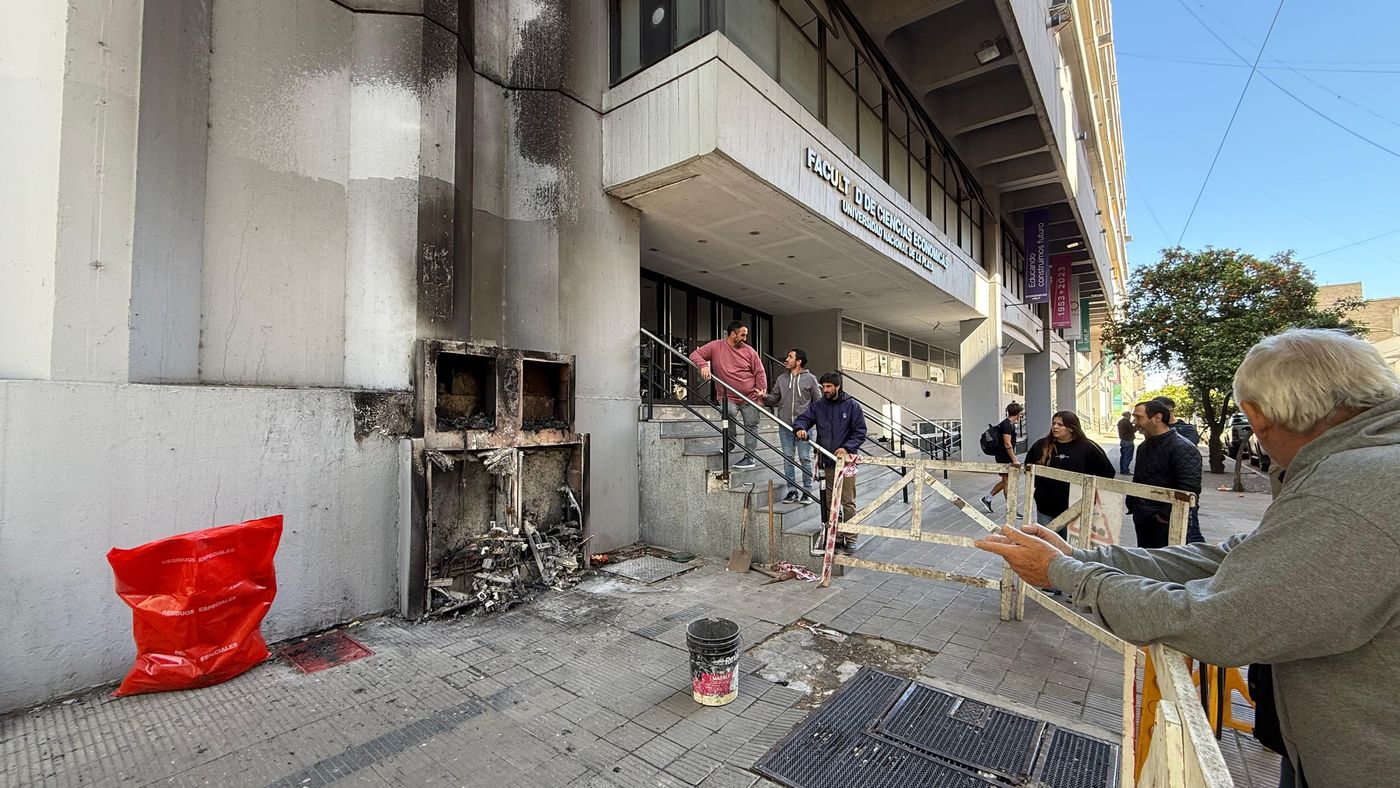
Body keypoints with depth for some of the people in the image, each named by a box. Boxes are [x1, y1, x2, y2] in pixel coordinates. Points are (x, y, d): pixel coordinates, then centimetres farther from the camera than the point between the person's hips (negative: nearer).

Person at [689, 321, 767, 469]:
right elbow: (695, 355, -2)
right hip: (728, 397, -2)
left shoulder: (749, 351, 3)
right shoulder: (715, 346, 0)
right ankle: (730, 442, -4)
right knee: (728, 413, -29)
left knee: (751, 425, 5)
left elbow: (759, 372, 5)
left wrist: (762, 389, -8)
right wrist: (703, 365, -22)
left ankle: (749, 457, 18)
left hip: (750, 397, 2)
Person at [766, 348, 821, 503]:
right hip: (785, 425, 4)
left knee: (804, 458, 2)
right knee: (788, 458, 7)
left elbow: (818, 401, 2)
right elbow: (774, 398, 11)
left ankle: (807, 491, 14)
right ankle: (792, 490, 16)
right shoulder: (781, 379, 10)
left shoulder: (810, 379, 0)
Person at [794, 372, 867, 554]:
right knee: (829, 503, 10)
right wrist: (801, 428, -22)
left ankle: (850, 538, 11)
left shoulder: (851, 405, -2)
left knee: (847, 502, -1)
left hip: (845, 460, -4)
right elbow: (803, 418, 2)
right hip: (826, 462, 4)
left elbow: (860, 432, -2)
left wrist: (847, 448, -16)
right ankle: (836, 537, 22)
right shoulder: (817, 406, 9)